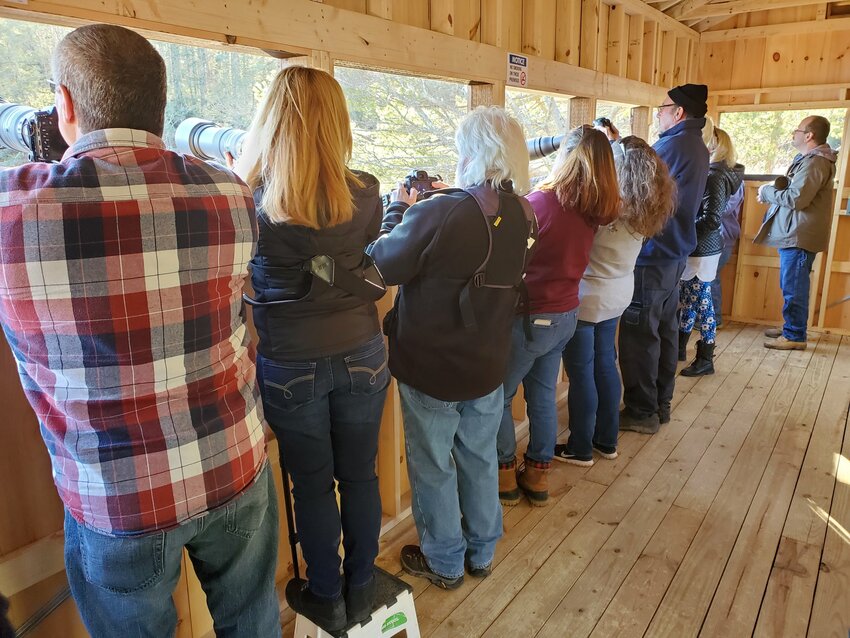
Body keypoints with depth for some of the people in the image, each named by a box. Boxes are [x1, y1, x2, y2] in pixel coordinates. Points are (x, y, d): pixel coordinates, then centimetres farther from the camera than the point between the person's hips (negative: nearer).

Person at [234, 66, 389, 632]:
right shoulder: (365, 196, -9)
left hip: (289, 367, -2)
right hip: (361, 356, 2)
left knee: (312, 485, 15)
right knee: (360, 476, 17)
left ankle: (326, 598, 35)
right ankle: (361, 589, 37)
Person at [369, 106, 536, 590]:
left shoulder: (436, 214, -27)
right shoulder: (523, 214, -4)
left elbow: (384, 265, -14)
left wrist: (399, 210, 0)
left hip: (431, 368, -6)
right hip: (489, 365, 6)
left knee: (433, 466, 14)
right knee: (481, 458, 22)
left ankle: (444, 562, 32)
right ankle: (482, 551, 40)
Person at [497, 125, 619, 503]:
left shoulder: (541, 202, -20)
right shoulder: (596, 209, 0)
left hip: (532, 317, -6)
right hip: (566, 315, 7)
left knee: (498, 396, 10)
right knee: (543, 395, 18)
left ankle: (505, 475, 21)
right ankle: (538, 475, 29)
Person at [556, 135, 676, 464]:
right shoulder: (641, 205, -2)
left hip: (588, 296, -8)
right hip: (618, 294, 8)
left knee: (581, 371, 4)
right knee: (605, 363, 19)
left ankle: (580, 449, 18)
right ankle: (607, 440, 32)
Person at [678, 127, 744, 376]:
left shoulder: (715, 176, -17)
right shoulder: (710, 172, 11)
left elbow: (712, 220, -21)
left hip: (702, 251, -9)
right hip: (697, 248, 9)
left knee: (701, 302, 0)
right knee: (687, 298, 17)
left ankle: (706, 360, 11)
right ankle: (680, 348, 31)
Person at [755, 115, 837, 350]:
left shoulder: (815, 162, -16)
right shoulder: (809, 159, 18)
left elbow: (796, 198, -25)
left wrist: (767, 192, -11)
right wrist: (771, 193, 5)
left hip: (799, 236, -11)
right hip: (793, 234, 11)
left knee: (793, 288, -5)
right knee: (791, 286, 18)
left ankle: (795, 336, 3)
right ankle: (791, 327, 29)